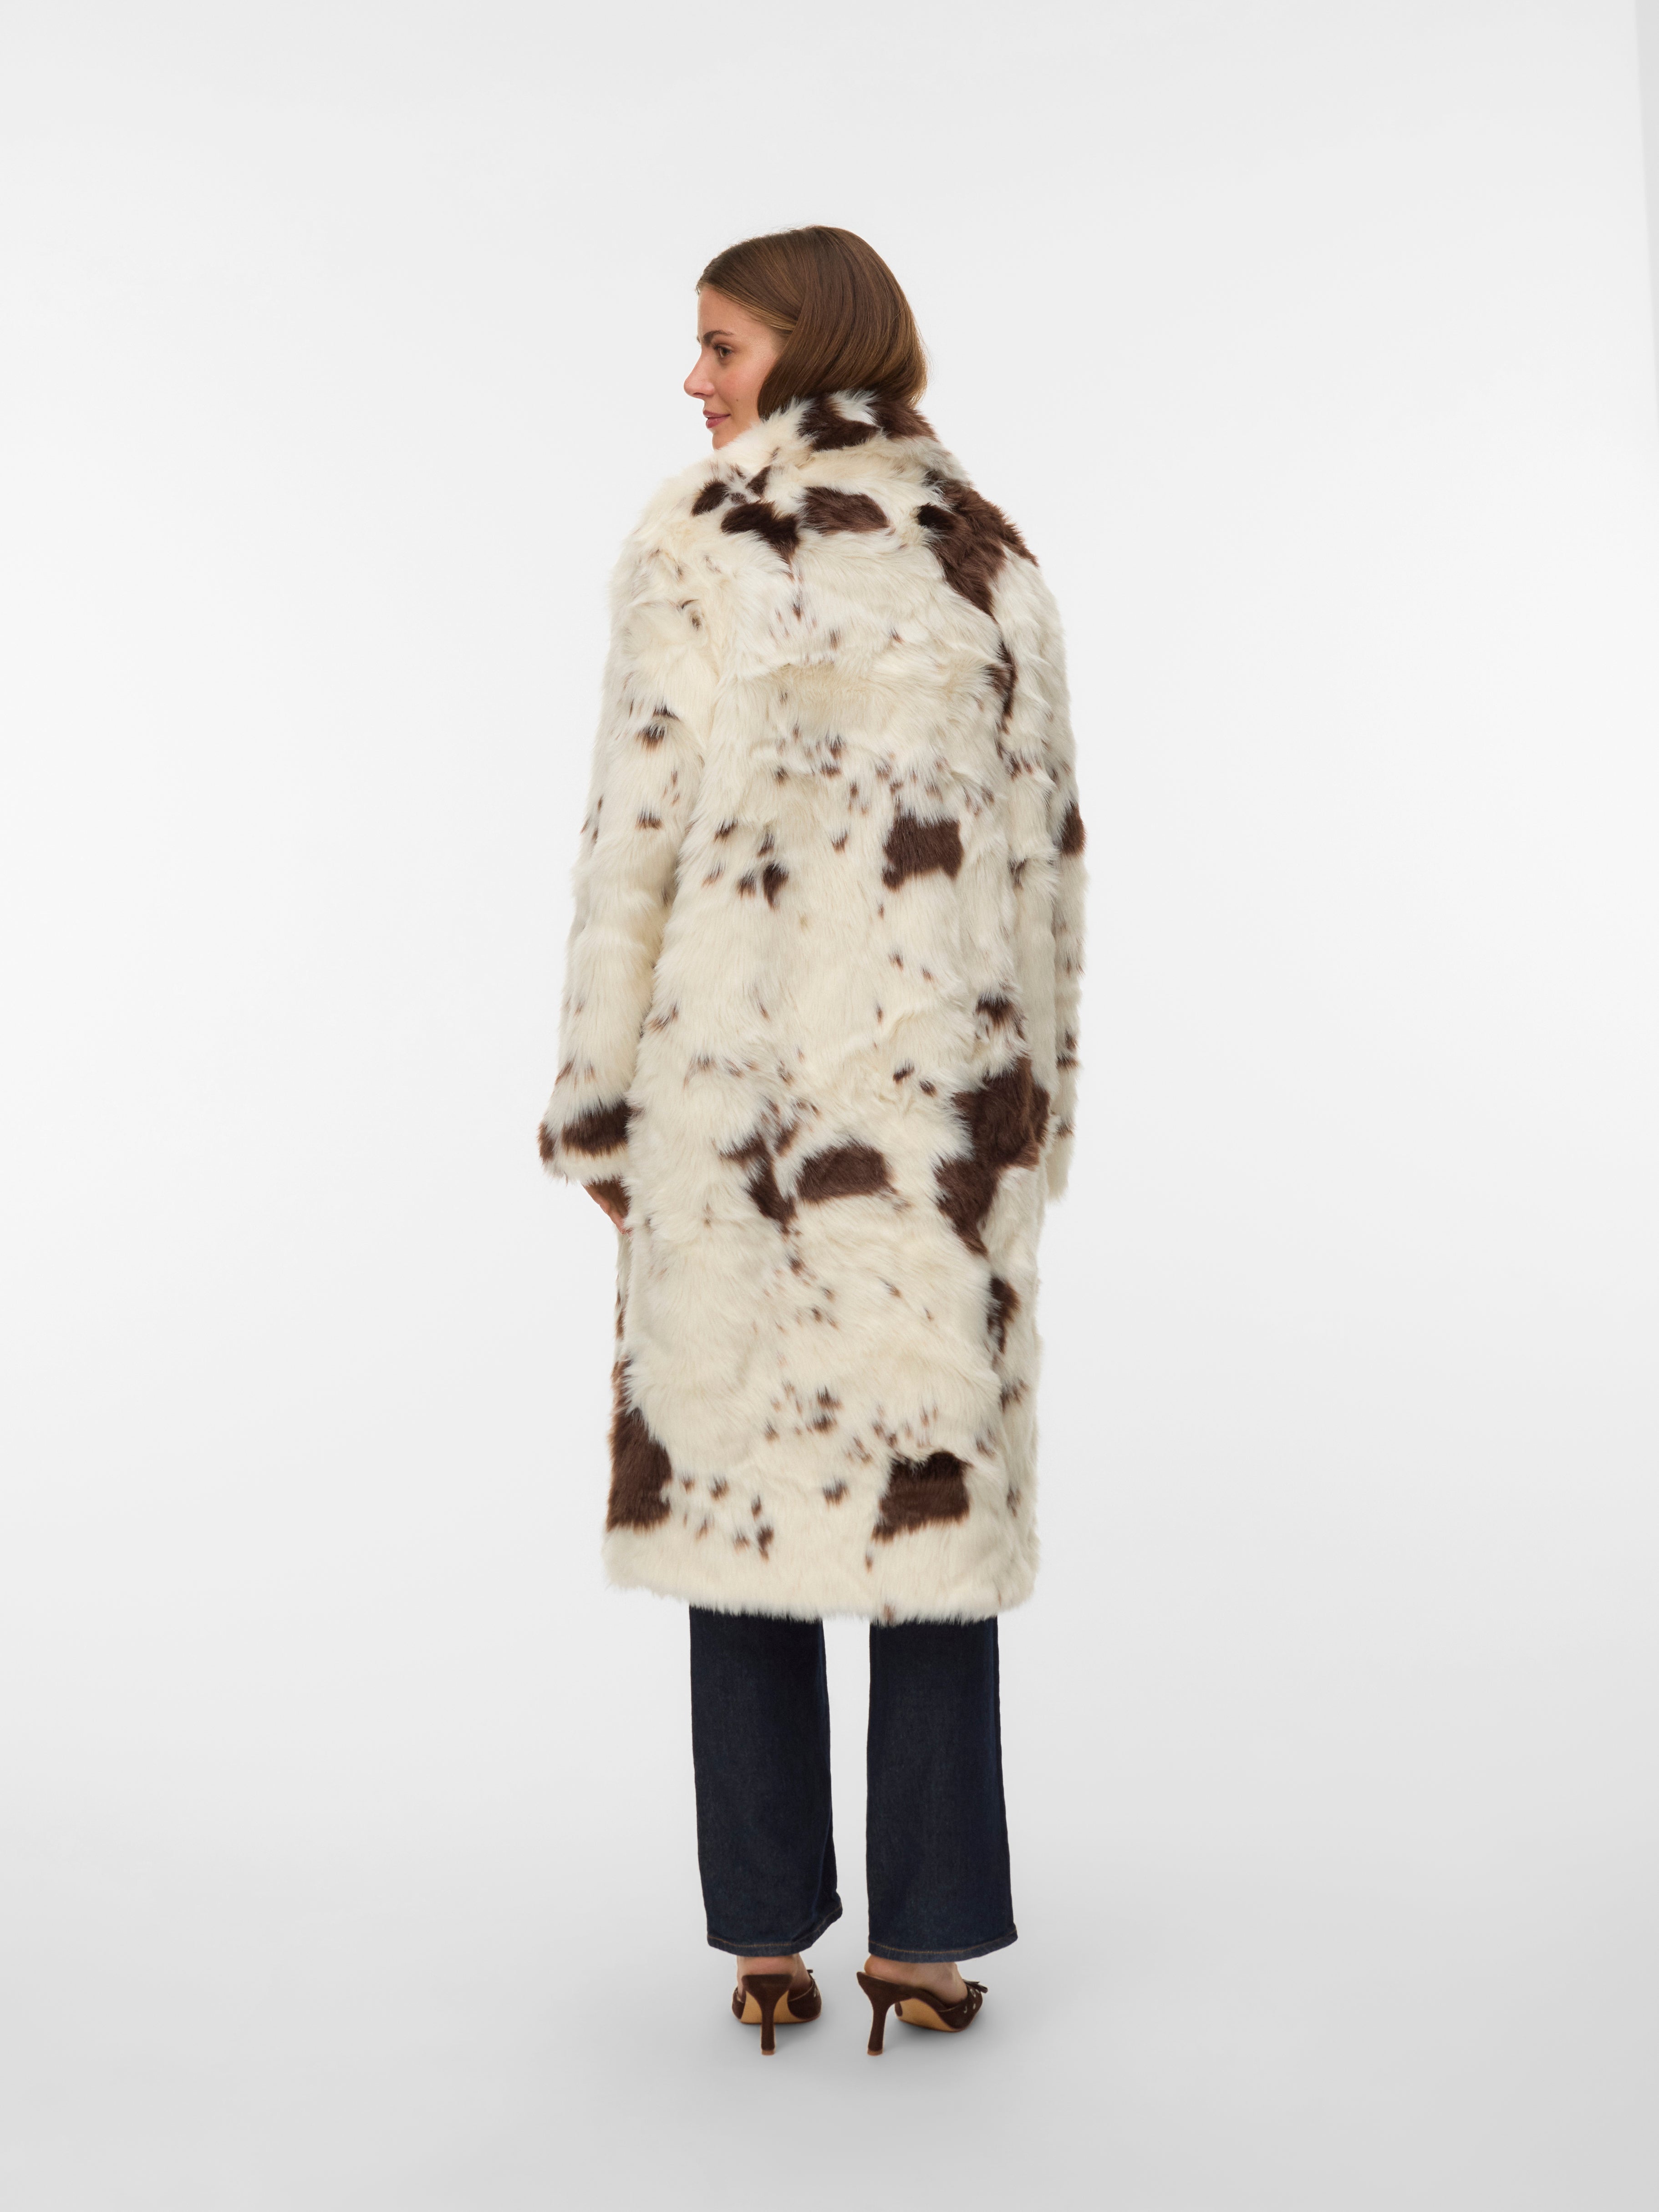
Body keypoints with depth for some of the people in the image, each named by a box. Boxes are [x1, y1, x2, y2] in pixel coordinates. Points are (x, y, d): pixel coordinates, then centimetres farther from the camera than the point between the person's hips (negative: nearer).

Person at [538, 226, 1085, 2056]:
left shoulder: (699, 539, -2)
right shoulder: (993, 558, 10)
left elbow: (642, 827, -7)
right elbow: (1045, 845, 8)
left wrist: (602, 1101, -1)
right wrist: (1032, 1097, 14)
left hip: (744, 1063, -2)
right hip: (944, 1082, 3)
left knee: (747, 1474, 7)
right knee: (932, 1479, 8)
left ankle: (770, 1940, 14)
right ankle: (927, 1938, 14)